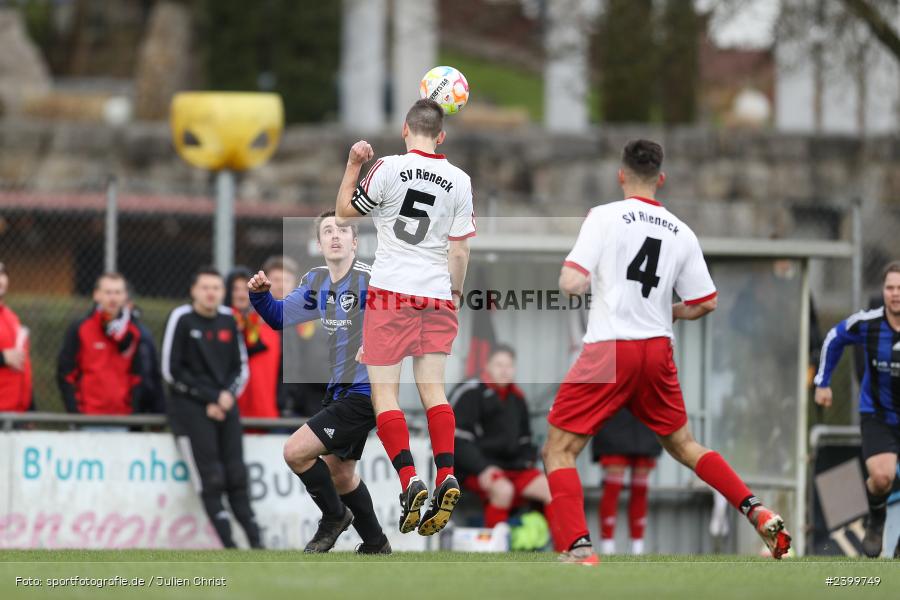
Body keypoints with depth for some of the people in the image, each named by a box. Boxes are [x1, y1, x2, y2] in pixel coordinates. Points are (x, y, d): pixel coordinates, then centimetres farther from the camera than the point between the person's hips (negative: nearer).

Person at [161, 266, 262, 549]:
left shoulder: (228, 321, 10)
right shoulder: (181, 319, -4)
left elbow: (240, 367, 17)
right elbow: (171, 370, -6)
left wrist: (228, 394, -3)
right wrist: (207, 399, -9)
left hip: (225, 407, 4)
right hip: (191, 408, -4)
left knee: (237, 477, 0)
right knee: (211, 479, -11)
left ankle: (255, 542, -1)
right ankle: (229, 545, -14)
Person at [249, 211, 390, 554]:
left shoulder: (370, 279, -17)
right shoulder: (316, 282, 6)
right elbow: (280, 317, 16)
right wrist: (260, 295, -5)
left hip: (365, 394, -9)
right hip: (339, 391, 9)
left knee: (296, 452, -14)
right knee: (339, 474, 19)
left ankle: (334, 516, 9)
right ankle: (375, 545, 36)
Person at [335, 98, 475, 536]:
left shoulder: (389, 169, -7)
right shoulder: (459, 181, 4)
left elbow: (345, 211, 5)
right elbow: (460, 250, 5)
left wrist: (353, 164, 16)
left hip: (390, 291, -4)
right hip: (436, 295, 4)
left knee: (385, 392, -1)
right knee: (433, 388, 7)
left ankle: (409, 479, -16)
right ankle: (446, 477, -10)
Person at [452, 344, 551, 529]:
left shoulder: (517, 398, 16)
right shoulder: (469, 393, -8)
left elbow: (524, 439, 25)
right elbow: (457, 440, -15)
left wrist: (526, 461, 3)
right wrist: (482, 469, -23)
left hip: (512, 465, 7)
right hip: (474, 468, -7)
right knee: (503, 490, -36)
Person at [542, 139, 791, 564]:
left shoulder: (604, 217, -6)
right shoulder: (681, 233, 8)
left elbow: (571, 283, -13)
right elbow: (705, 304, 11)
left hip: (608, 350, -5)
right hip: (657, 350, 5)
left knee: (558, 450, 2)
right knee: (681, 444, 24)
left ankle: (579, 552, -14)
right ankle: (759, 515, 14)